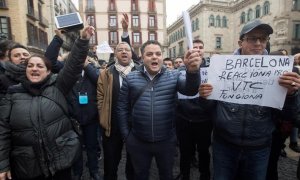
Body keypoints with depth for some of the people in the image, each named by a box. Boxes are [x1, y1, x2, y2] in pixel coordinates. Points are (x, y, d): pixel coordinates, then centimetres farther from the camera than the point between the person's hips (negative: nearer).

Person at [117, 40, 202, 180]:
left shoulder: (174, 76, -4)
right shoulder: (130, 78, -4)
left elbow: (190, 90, -21)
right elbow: (122, 108, 0)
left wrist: (192, 71, -42)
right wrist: (126, 135, 0)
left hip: (166, 141, 0)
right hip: (138, 141, 1)